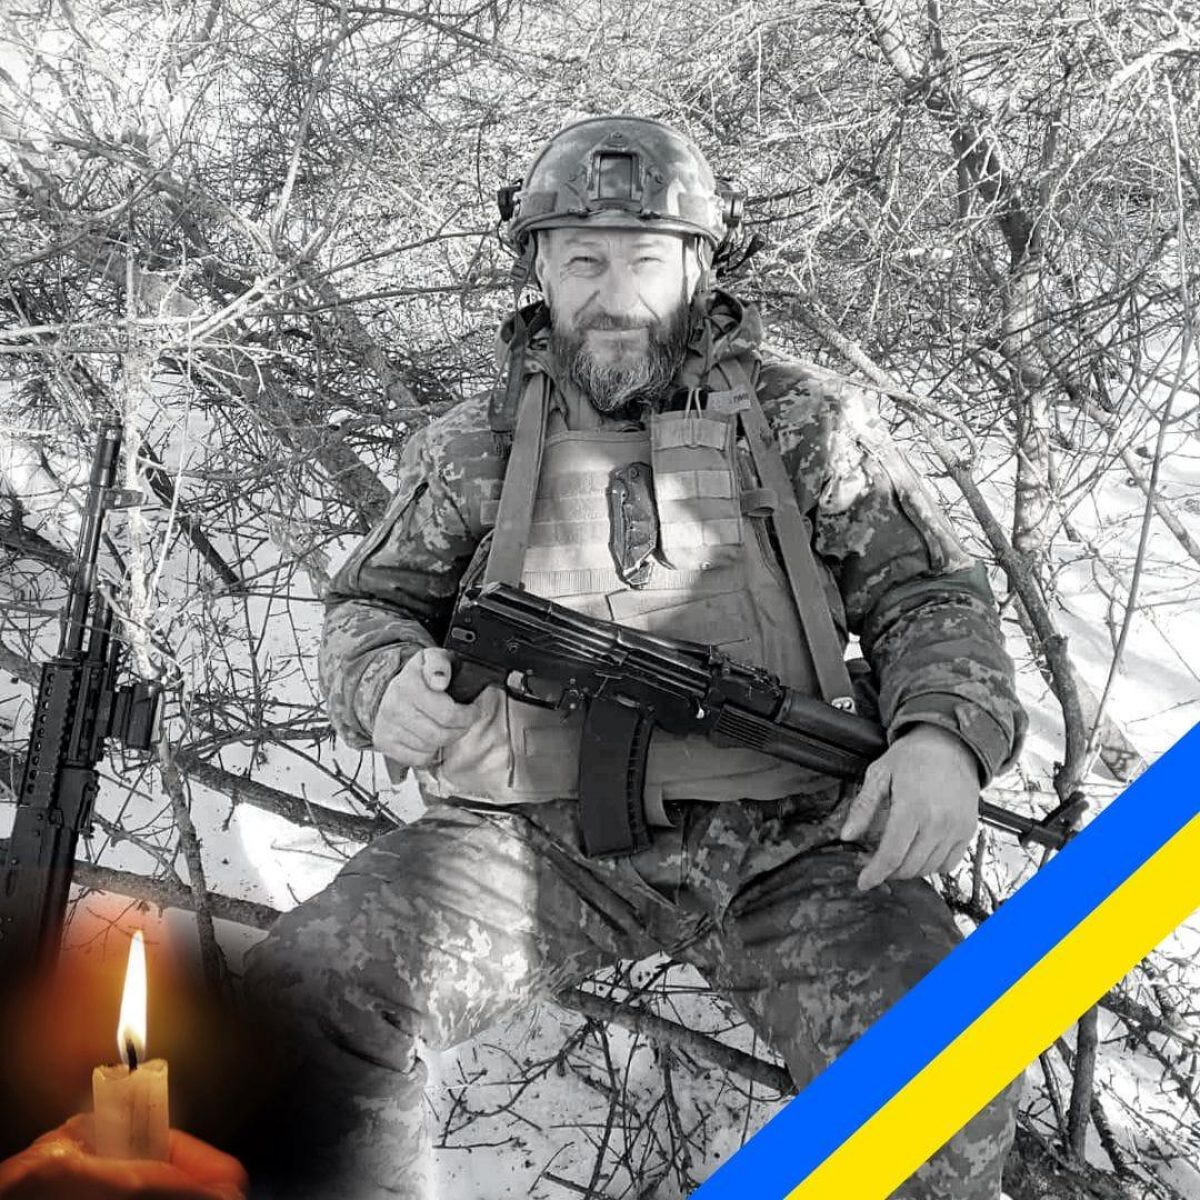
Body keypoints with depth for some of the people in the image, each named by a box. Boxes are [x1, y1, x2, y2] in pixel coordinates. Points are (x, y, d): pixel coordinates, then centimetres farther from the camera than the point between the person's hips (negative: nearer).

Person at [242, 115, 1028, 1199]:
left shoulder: (803, 417, 11)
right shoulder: (473, 447, 14)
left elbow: (931, 594, 11)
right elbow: (372, 603, 20)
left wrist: (944, 734, -10)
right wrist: (387, 683, -5)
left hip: (789, 842, 0)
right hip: (537, 838, 1)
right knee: (299, 1006, -22)